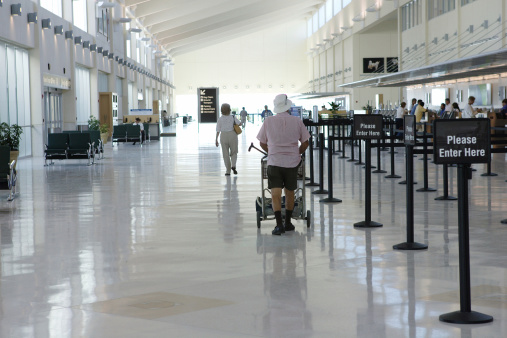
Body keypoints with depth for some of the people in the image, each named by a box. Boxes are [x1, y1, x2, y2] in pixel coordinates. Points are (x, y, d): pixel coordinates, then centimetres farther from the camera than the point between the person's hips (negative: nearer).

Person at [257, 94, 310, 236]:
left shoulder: (268, 121, -1)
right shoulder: (297, 121, 0)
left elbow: (262, 143, 8)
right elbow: (305, 142, 5)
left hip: (274, 162, -1)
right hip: (292, 162, 1)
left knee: (275, 194, -4)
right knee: (289, 192, 16)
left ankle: (279, 224, -17)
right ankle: (288, 223, 25)